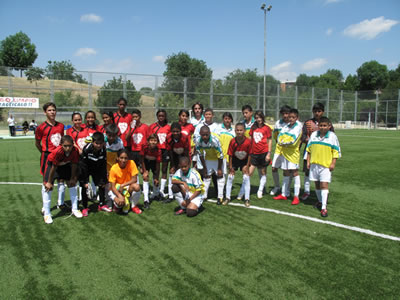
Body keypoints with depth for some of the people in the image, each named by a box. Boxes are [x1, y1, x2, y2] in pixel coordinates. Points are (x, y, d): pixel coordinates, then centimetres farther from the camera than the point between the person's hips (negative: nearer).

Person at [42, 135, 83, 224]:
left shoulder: (75, 151, -29)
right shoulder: (57, 152, -39)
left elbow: (74, 165, -14)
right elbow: (53, 168, -29)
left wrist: (73, 178, -5)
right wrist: (49, 182, -19)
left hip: (65, 164, 4)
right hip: (52, 164, -4)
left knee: (72, 184, 4)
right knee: (48, 187, -11)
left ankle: (75, 209, 18)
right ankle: (47, 214, 0)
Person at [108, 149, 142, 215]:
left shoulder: (131, 163, -16)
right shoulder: (113, 168, -17)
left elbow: (134, 179, -17)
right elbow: (112, 186, -18)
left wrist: (122, 185, -27)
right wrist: (120, 196, -34)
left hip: (128, 188, 2)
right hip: (117, 190, -2)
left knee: (136, 187, -33)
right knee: (120, 202, -33)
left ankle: (134, 206, -6)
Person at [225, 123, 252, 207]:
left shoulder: (248, 141, -28)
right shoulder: (232, 141, -27)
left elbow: (249, 154, -14)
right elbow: (230, 154, -16)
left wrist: (247, 165, -11)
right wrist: (230, 166, -11)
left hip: (244, 160, -1)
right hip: (235, 159, 1)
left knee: (246, 177, -7)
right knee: (230, 176, 1)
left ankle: (247, 199, 2)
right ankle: (227, 197, 13)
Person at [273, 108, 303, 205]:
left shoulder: (298, 126, -9)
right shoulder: (286, 126, 10)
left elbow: (293, 140, -18)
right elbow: (280, 136, 6)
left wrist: (284, 142, -7)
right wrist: (281, 142, -14)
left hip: (293, 153, -7)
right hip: (284, 152, 7)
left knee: (295, 173, -6)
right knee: (285, 173, 14)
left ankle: (296, 196, -2)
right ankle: (284, 194, 24)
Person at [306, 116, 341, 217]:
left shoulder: (332, 136, -3)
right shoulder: (313, 135, 6)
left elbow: (336, 151, -1)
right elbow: (309, 149, 13)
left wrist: (333, 163, -7)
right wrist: (308, 161, 10)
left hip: (326, 165, -4)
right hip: (314, 164, 4)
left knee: (324, 185, -9)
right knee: (317, 184, 14)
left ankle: (324, 207, -8)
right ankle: (320, 201, 34)